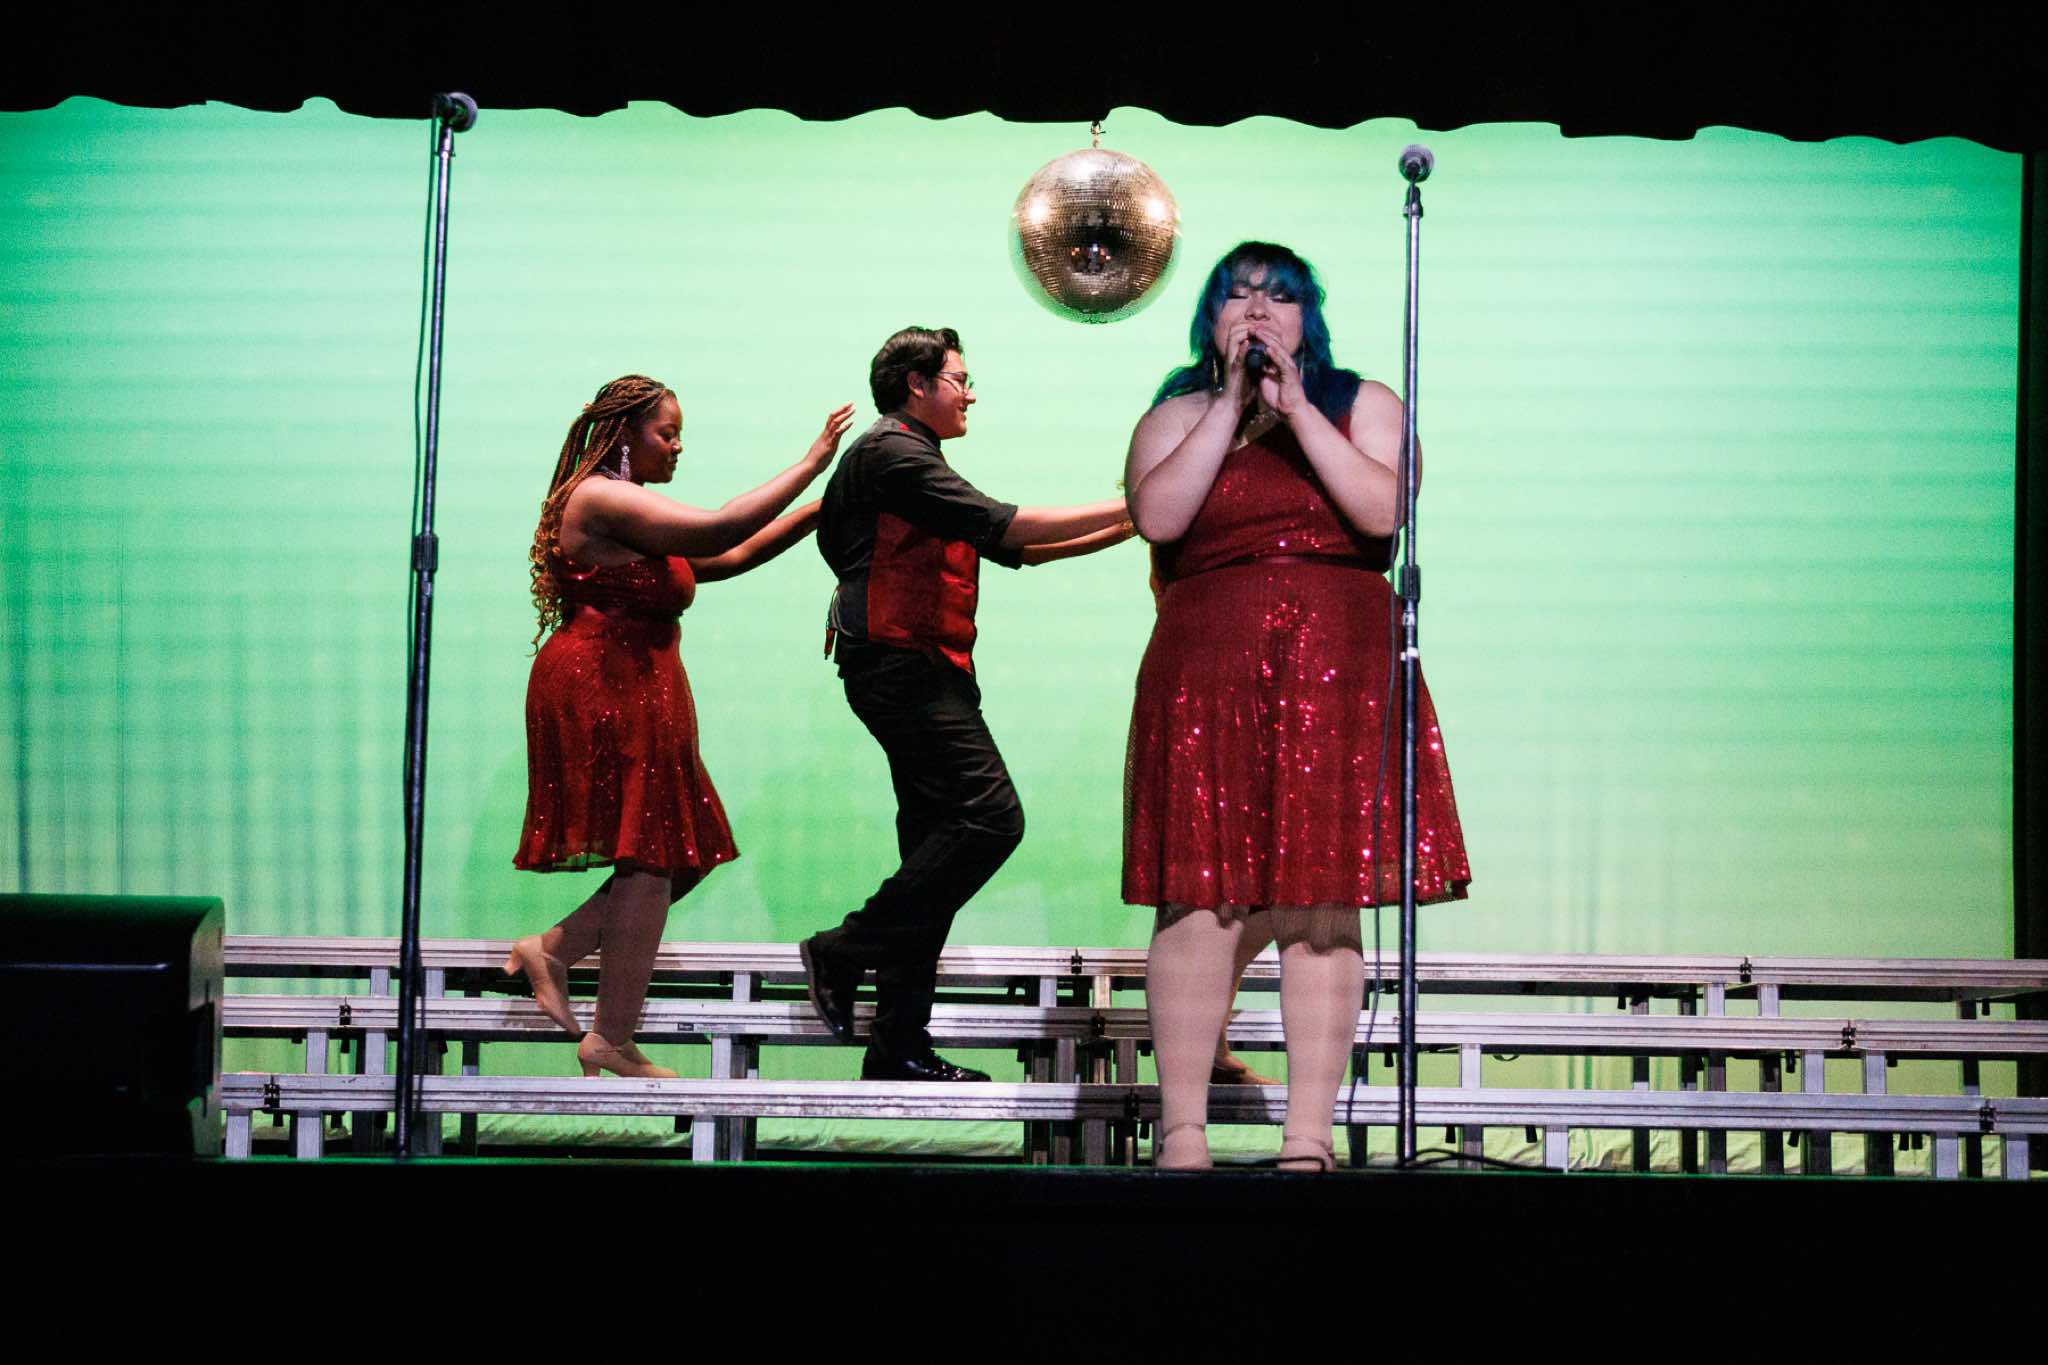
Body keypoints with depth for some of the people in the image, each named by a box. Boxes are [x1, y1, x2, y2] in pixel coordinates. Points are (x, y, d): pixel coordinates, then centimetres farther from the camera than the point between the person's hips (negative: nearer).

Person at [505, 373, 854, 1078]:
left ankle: (551, 951, 14)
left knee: (680, 858, 9)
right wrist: (813, 463, -17)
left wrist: (821, 510, 10)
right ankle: (612, 1040, -1)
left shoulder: (630, 511, 20)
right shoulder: (604, 500, -13)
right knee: (651, 859, -7)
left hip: (630, 696, 10)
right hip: (604, 691, -10)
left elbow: (728, 559, 18)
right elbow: (720, 530, -23)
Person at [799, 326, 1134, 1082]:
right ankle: (845, 951, -12)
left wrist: (1125, 527, 15)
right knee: (989, 817, -19)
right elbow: (999, 525, -16)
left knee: (938, 842, 6)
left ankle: (898, 1046, 5)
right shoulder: (892, 453, -7)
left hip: (920, 673, 11)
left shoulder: (909, 460, 26)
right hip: (901, 666, -11)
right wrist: (1122, 509, -10)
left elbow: (1012, 549, 23)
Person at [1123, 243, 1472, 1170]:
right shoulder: (1175, 417, 15)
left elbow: (1382, 511, -5)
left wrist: (1296, 408, -7)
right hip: (1206, 670, 0)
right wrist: (1230, 404, -4)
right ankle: (1181, 1132, 0)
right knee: (1201, 901, -6)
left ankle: (1309, 1138, -1)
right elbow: (1156, 514, -6)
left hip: (1338, 673, 0)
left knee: (1323, 902, -4)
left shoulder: (1362, 405, 14)